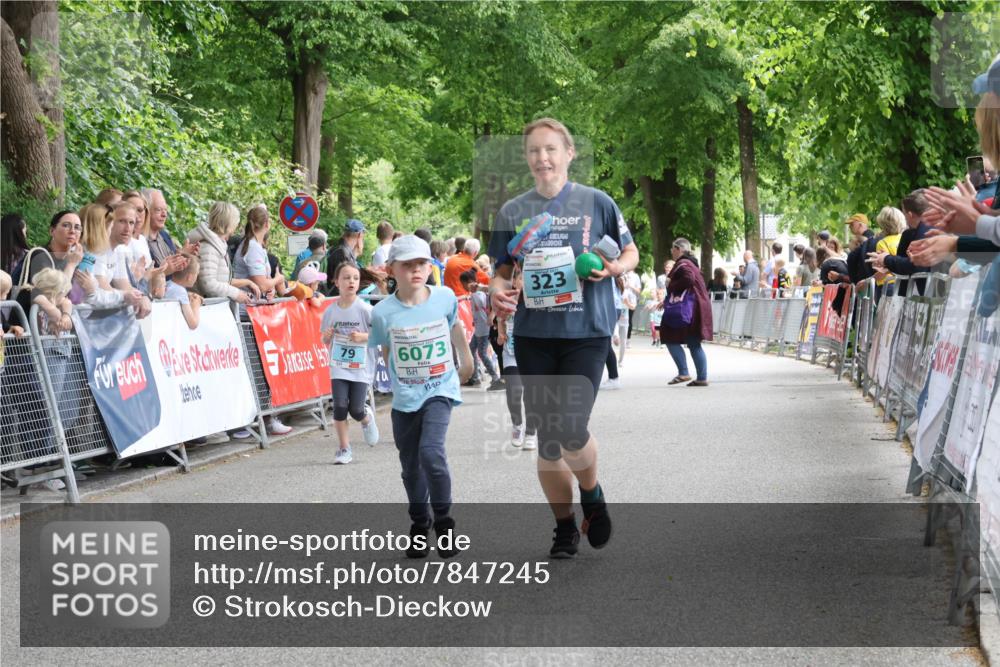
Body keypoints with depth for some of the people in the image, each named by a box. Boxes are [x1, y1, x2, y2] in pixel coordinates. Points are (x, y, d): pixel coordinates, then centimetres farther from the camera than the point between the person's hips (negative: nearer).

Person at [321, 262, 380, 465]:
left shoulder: (365, 309, -8)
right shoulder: (330, 310, 2)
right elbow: (326, 341, 14)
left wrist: (363, 337, -19)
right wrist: (327, 336, -8)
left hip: (361, 367, -2)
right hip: (338, 366, 2)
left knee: (356, 410, -6)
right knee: (340, 406, -8)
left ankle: (367, 419, 32)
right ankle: (344, 449, 6)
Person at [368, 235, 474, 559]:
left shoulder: (445, 298, -6)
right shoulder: (383, 312, -9)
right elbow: (386, 353, 7)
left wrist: (466, 359, 27)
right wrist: (398, 384, 7)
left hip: (440, 390, -2)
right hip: (404, 398, 2)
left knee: (431, 452, -19)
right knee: (410, 465, 11)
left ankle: (443, 520, 0)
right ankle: (419, 525, 30)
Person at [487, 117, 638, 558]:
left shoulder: (596, 203, 1)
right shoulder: (512, 212, 8)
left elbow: (631, 253, 10)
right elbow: (504, 270, 15)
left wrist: (616, 266, -12)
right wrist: (498, 291, -8)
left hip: (586, 332, -3)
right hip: (532, 335, 3)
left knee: (570, 432, -16)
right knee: (546, 440, 5)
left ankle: (591, 493, 16)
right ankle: (564, 528, 23)